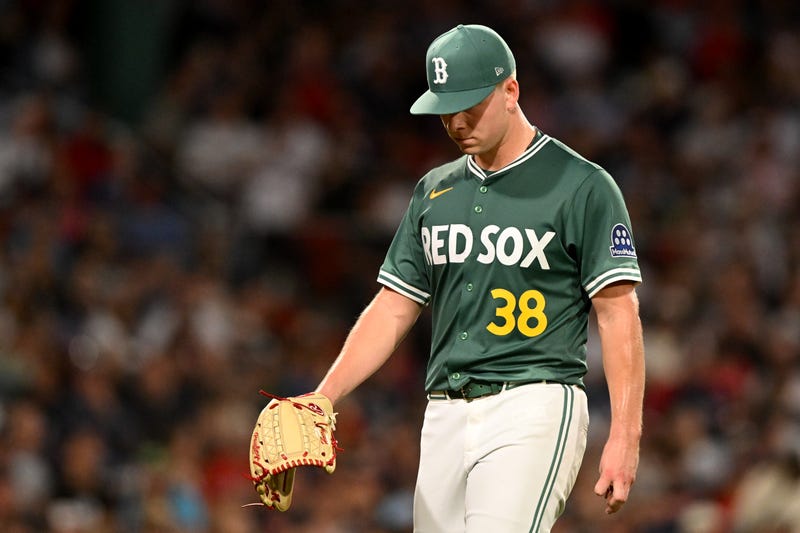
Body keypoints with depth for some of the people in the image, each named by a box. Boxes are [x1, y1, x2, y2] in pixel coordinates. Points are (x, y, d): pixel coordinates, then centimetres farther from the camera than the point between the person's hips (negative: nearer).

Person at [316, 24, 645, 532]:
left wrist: (625, 436, -14)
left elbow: (618, 313, -6)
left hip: (534, 411, -6)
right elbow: (393, 310, 18)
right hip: (445, 414, 6)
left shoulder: (583, 186, -3)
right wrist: (322, 398, 5)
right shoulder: (435, 191, 16)